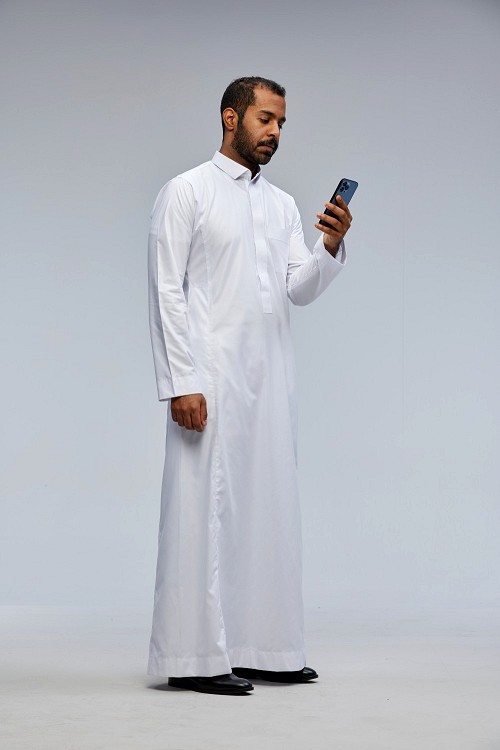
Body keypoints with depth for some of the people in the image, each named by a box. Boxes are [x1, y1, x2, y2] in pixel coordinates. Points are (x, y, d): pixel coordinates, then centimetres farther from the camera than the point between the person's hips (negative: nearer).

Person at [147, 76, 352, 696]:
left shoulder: (282, 204, 18)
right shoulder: (187, 193, -1)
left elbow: (300, 290, 10)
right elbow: (167, 292, -7)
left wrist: (330, 247, -9)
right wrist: (181, 383, -15)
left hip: (270, 379, 7)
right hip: (211, 377, -7)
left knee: (268, 506, 7)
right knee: (205, 507, -6)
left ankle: (259, 649, 14)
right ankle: (196, 657, -1)